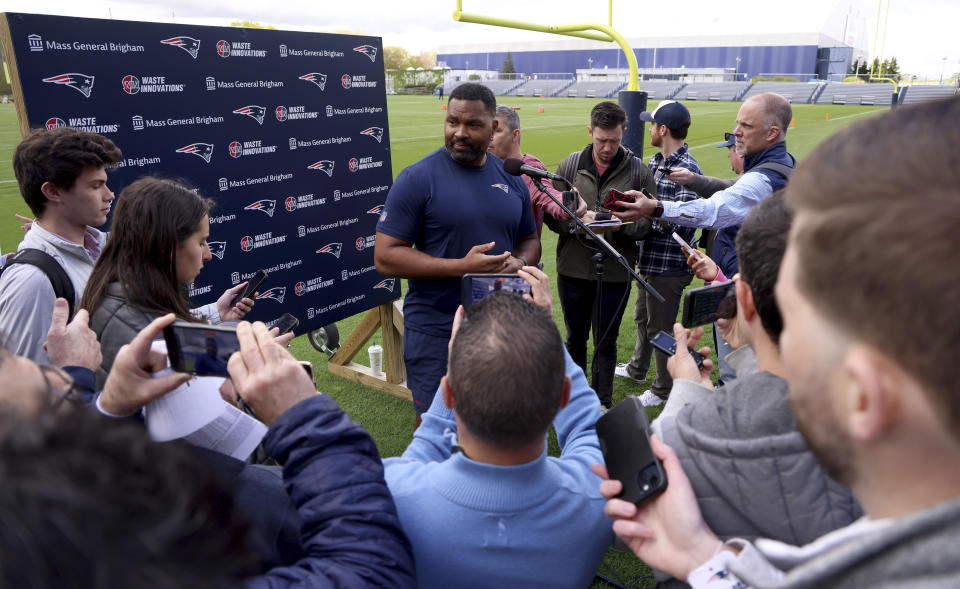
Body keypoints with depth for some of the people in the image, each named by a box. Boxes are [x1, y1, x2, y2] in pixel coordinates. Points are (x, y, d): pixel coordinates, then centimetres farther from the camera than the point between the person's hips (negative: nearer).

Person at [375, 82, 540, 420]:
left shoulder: (510, 179, 7)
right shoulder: (418, 178, -9)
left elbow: (529, 240, 18)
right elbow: (385, 257, -14)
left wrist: (520, 263, -6)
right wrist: (461, 266, -21)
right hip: (436, 331, -4)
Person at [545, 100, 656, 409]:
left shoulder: (638, 170, -1)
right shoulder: (570, 165, 1)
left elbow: (649, 221, -1)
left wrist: (624, 222, -22)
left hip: (616, 272, -1)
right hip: (572, 269, 1)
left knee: (606, 342, 10)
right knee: (575, 337, 17)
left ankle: (603, 403, 28)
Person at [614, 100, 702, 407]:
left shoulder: (687, 170, -20)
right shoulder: (655, 162, 8)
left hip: (670, 264, -9)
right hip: (650, 259, 9)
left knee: (660, 328, 5)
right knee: (643, 317, 26)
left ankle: (664, 390, 24)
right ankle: (637, 369, 48)